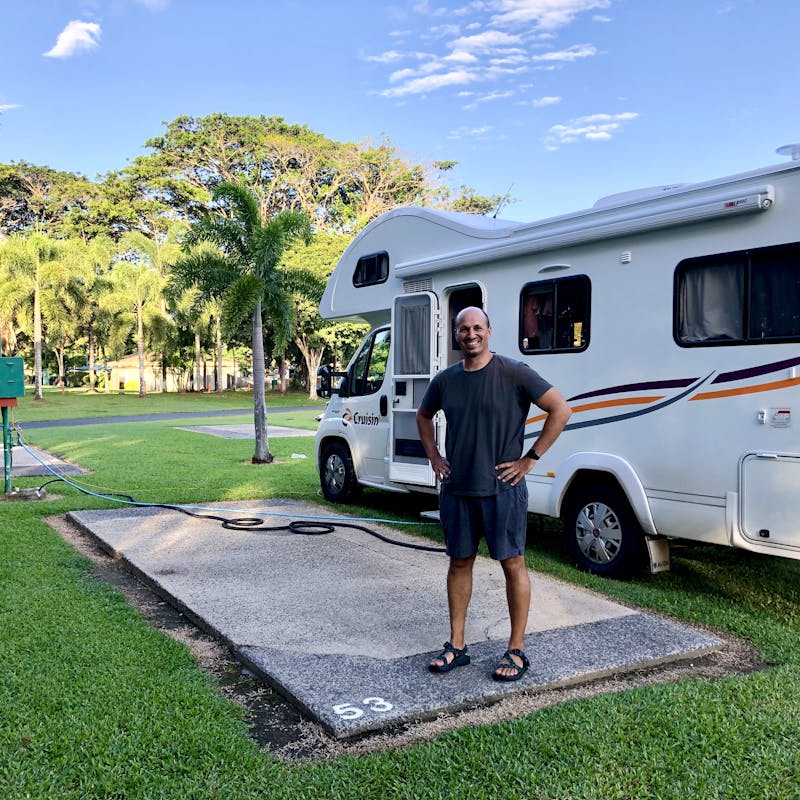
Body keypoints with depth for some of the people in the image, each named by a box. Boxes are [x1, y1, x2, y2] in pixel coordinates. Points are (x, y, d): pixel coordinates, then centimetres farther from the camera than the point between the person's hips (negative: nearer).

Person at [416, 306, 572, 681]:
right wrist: (434, 457, 12)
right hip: (455, 489, 5)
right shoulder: (445, 380, 6)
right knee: (459, 563, 11)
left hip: (502, 488, -5)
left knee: (512, 564, 2)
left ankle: (516, 651, 14)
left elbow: (560, 410, -9)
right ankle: (457, 646, 22)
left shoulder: (514, 373, -9)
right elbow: (423, 416, 25)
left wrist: (530, 459, -10)